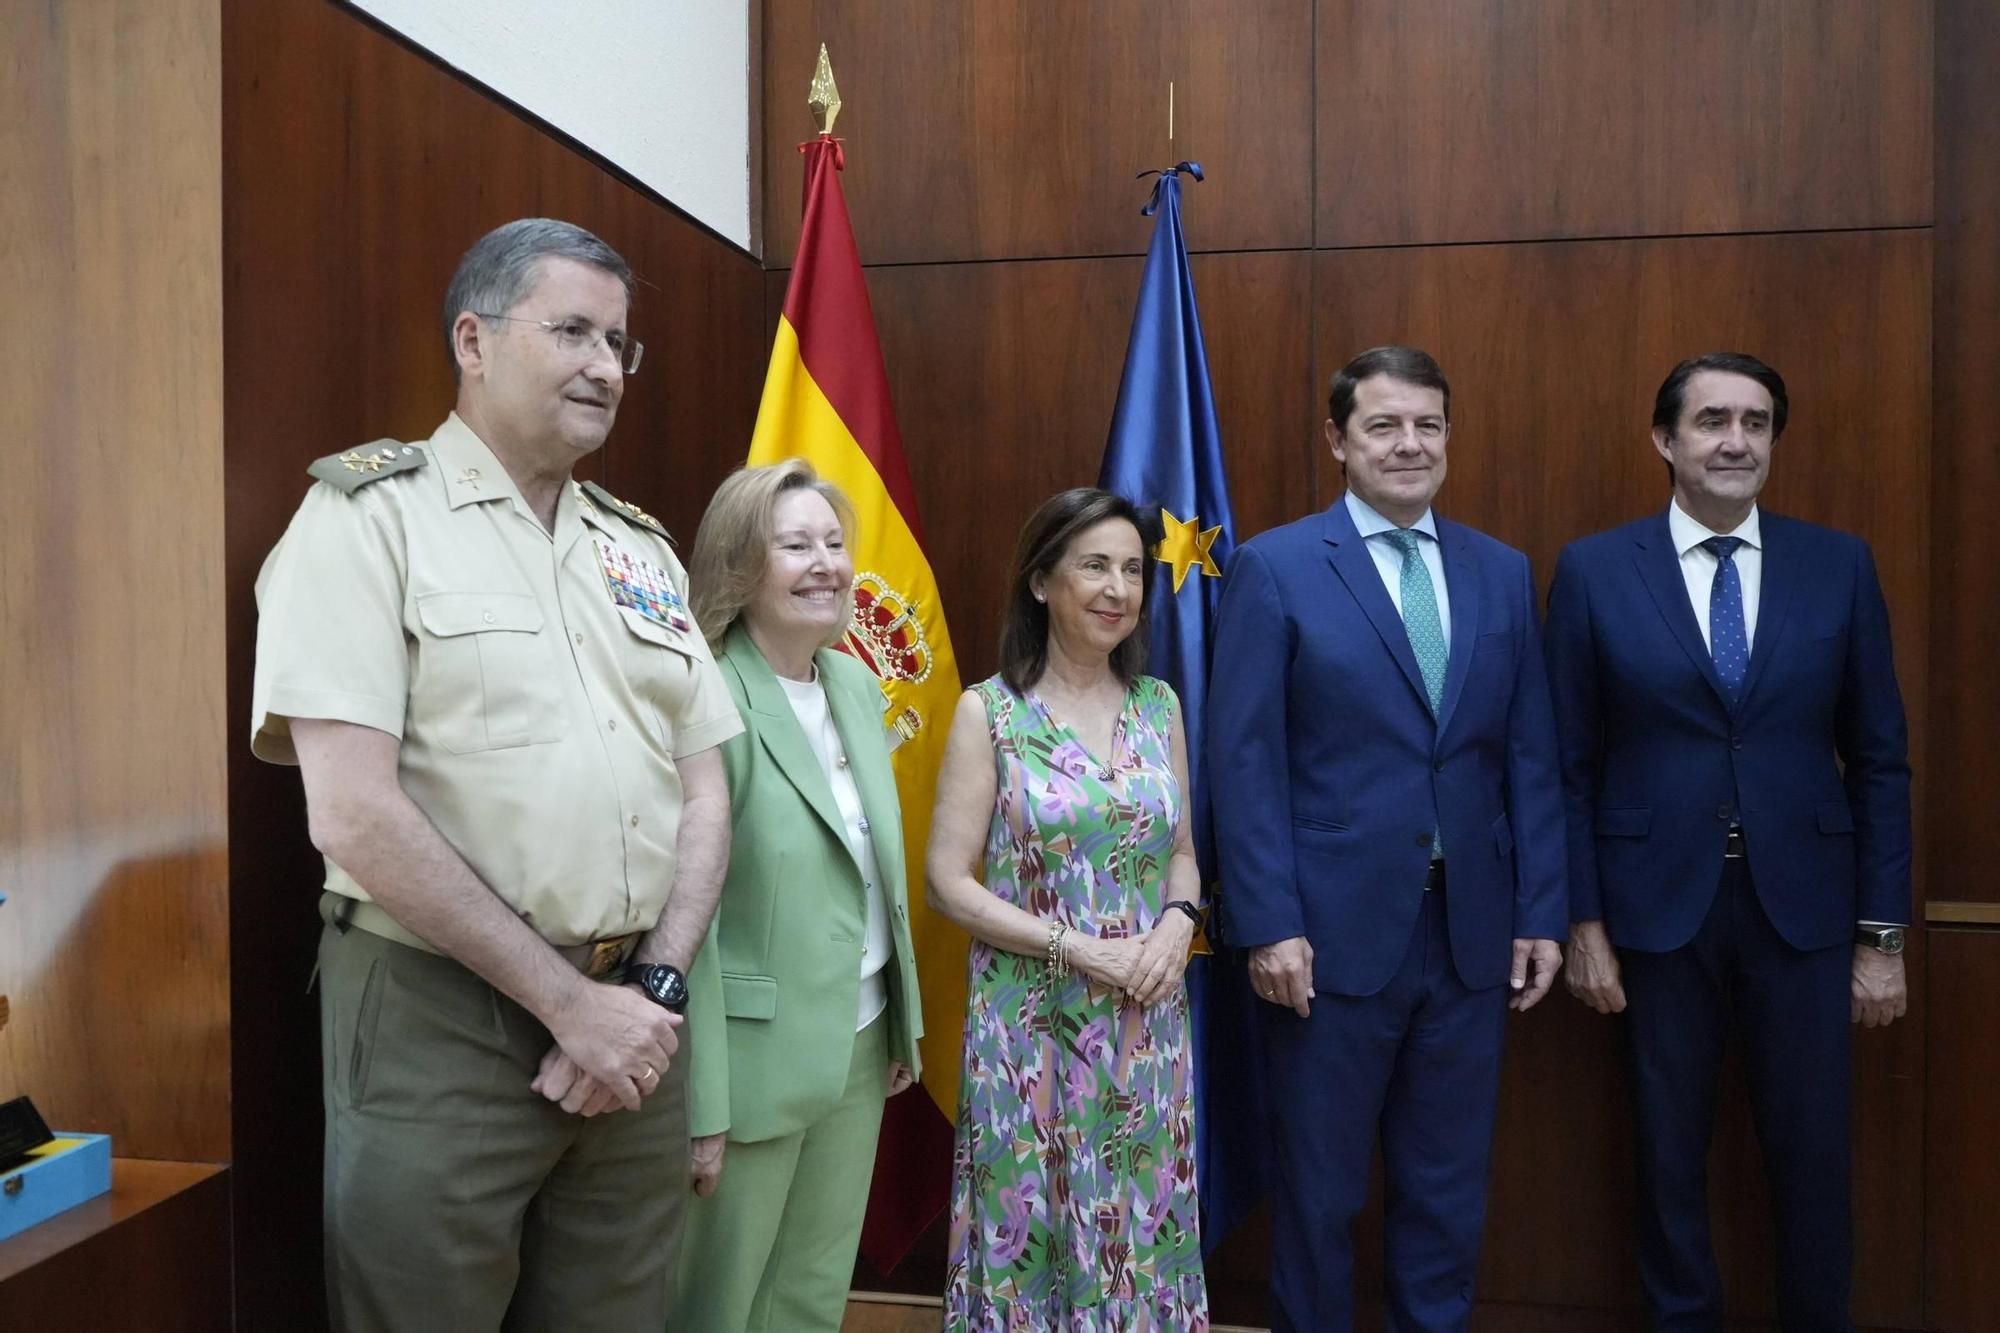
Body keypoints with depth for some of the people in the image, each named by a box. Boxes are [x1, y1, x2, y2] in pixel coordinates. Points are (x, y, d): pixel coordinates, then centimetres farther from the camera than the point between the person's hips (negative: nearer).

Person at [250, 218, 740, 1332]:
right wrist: (568, 999, -13)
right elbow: (355, 815, -15)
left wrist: (654, 989, -4)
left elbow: (703, 792, 11)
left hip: (628, 1028, 6)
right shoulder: (369, 515, -6)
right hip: (438, 1024, -5)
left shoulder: (641, 549, 12)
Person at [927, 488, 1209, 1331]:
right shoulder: (989, 711, -7)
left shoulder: (1160, 705, 6)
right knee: (1035, 1229, 7)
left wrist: (1177, 925, -8)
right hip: (1032, 1023, -3)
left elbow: (1180, 853, 13)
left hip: (1147, 1022, 4)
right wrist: (1075, 948, -16)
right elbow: (948, 882, -8)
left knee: (1143, 1226, 12)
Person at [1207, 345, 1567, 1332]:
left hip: (1472, 935, 4)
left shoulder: (1504, 574, 8)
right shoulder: (1274, 567, -4)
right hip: (1335, 931, -3)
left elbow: (1530, 759, 8)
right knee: (1319, 1192, 12)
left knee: (1449, 1192, 16)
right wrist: (1268, 925, -13)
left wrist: (1541, 913, 3)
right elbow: (1244, 762, -9)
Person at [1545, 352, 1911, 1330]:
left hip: (1803, 904, 1)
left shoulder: (1840, 566, 1)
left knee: (1812, 1149, 11)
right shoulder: (1593, 571, -3)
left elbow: (1879, 759, 3)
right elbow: (1569, 764, -2)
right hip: (1657, 902, -1)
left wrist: (1883, 931, 1)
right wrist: (1583, 921, -4)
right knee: (1669, 1147, 13)